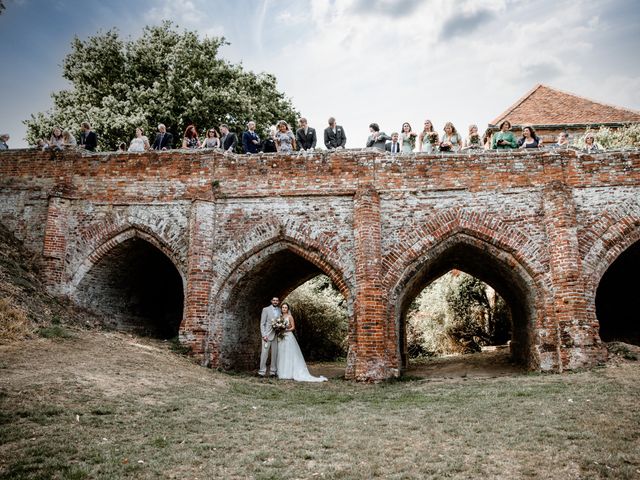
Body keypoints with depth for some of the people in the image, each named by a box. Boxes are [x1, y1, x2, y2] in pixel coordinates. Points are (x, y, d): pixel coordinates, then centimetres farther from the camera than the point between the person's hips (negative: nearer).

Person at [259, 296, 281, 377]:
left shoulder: (280, 311, 10)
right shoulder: (266, 309, 0)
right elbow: (262, 323, -3)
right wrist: (263, 335, -11)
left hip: (276, 336, 4)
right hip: (267, 335, -4)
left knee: (275, 354, 5)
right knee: (264, 354, -6)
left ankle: (273, 371, 12)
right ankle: (262, 371, -2)